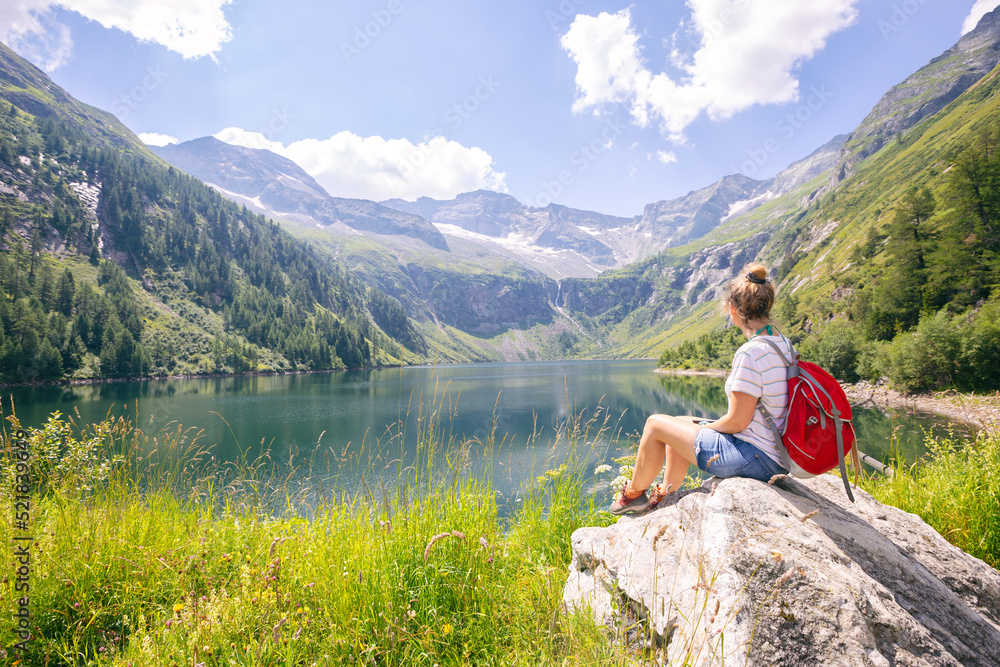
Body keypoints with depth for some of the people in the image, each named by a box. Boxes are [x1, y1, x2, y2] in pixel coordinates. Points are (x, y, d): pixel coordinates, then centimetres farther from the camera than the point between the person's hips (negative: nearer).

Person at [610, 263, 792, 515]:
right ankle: (666, 497, 34)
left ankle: (634, 494, 25)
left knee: (655, 423, 3)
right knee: (678, 424, 22)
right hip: (774, 452, 9)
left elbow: (737, 421, -22)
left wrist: (705, 427, -2)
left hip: (754, 458, -9)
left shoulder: (751, 353, -25)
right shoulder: (782, 343, 5)